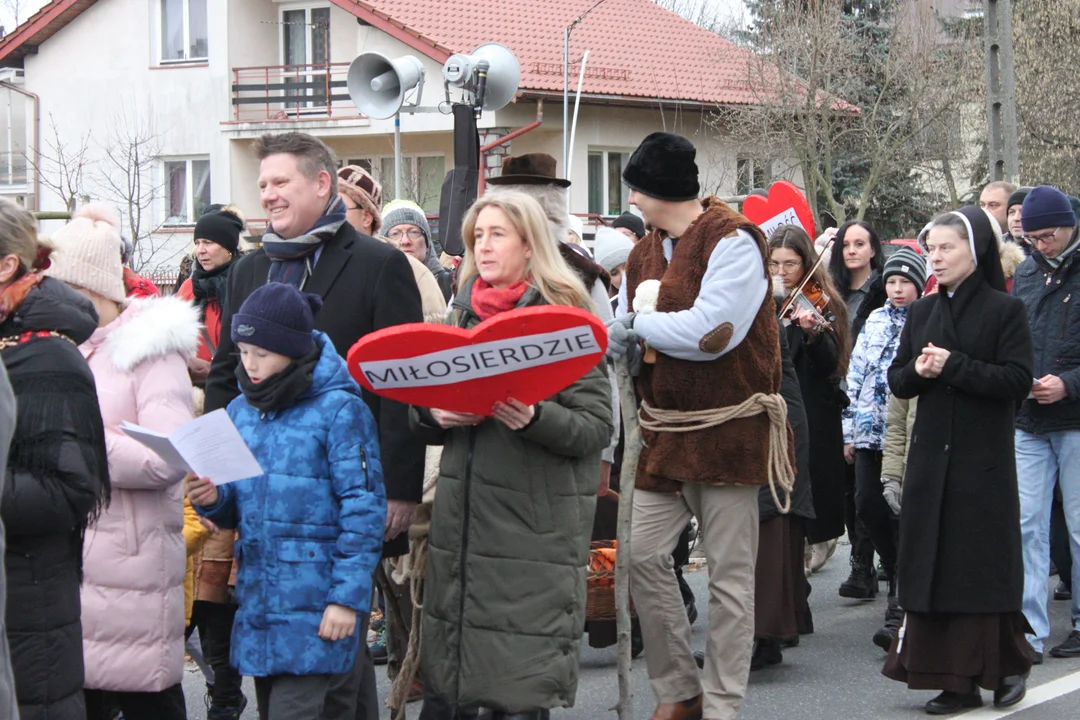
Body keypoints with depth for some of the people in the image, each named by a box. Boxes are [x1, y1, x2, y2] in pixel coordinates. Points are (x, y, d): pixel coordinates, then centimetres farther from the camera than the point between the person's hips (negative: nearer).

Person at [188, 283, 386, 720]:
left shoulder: (338, 409, -8)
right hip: (257, 599, 7)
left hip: (312, 608, -6)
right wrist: (213, 501, -4)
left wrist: (347, 598, -13)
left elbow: (364, 511, -10)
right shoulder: (240, 411, 11)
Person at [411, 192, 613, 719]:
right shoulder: (464, 316, 15)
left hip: (534, 527, -6)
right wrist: (434, 415, -2)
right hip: (461, 518, 6)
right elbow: (422, 422, 21)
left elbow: (597, 427, -8)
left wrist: (534, 418, -24)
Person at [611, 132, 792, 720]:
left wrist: (639, 326, -10)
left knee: (729, 573, -1)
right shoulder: (645, 253, 13)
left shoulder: (732, 240, -12)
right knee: (642, 555, 2)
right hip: (664, 430, 7)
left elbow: (711, 331, -23)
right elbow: (619, 339, 12)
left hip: (728, 427, -7)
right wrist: (623, 342, -12)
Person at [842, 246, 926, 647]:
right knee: (867, 504, 2)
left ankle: (901, 601, -1)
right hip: (871, 429, 5)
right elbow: (856, 375, 16)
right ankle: (898, 570, 25)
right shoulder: (875, 322, 13)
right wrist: (849, 431, 13)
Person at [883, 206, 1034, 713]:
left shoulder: (1004, 310, -4)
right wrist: (917, 371, -9)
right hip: (931, 457, 5)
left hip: (984, 461, -5)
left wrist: (954, 366, -18)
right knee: (935, 568, 2)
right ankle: (956, 680, 6)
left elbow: (1018, 381, -13)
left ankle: (1006, 666, 17)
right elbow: (897, 380, 12)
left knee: (985, 567, -1)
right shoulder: (921, 313, 13)